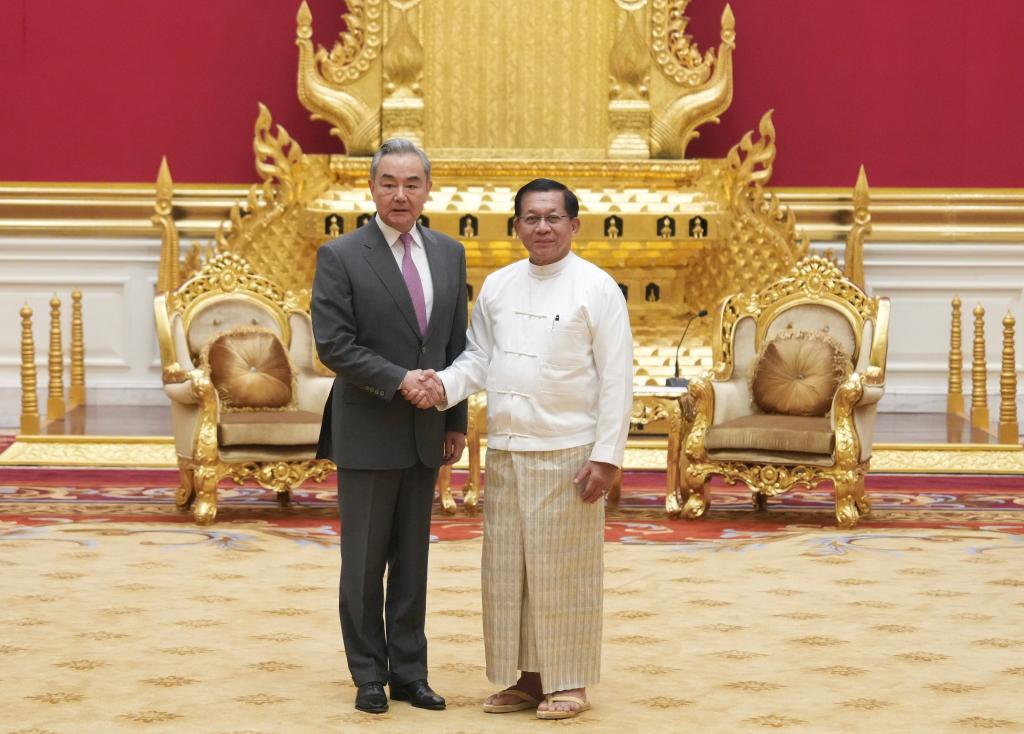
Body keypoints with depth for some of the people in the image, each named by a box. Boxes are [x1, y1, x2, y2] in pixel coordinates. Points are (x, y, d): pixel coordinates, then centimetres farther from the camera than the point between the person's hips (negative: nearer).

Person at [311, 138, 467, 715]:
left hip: (426, 432, 5)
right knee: (365, 560, 3)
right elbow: (333, 345, -13)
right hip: (368, 434, -4)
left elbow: (457, 345, 12)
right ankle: (369, 676, 13)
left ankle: (409, 673, 17)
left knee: (413, 559, 10)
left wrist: (457, 422, 10)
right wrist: (399, 380, -20)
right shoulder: (340, 257, -8)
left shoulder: (450, 254, 8)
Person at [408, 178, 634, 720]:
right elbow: (480, 358, 14)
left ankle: (568, 681, 13)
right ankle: (526, 675, 20)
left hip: (566, 453, -5)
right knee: (507, 569, 9)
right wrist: (443, 384, -7)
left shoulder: (597, 288, -5)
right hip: (504, 451, 5)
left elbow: (616, 380, -7)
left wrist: (606, 457, -12)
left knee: (563, 571, 1)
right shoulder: (497, 287, 10)